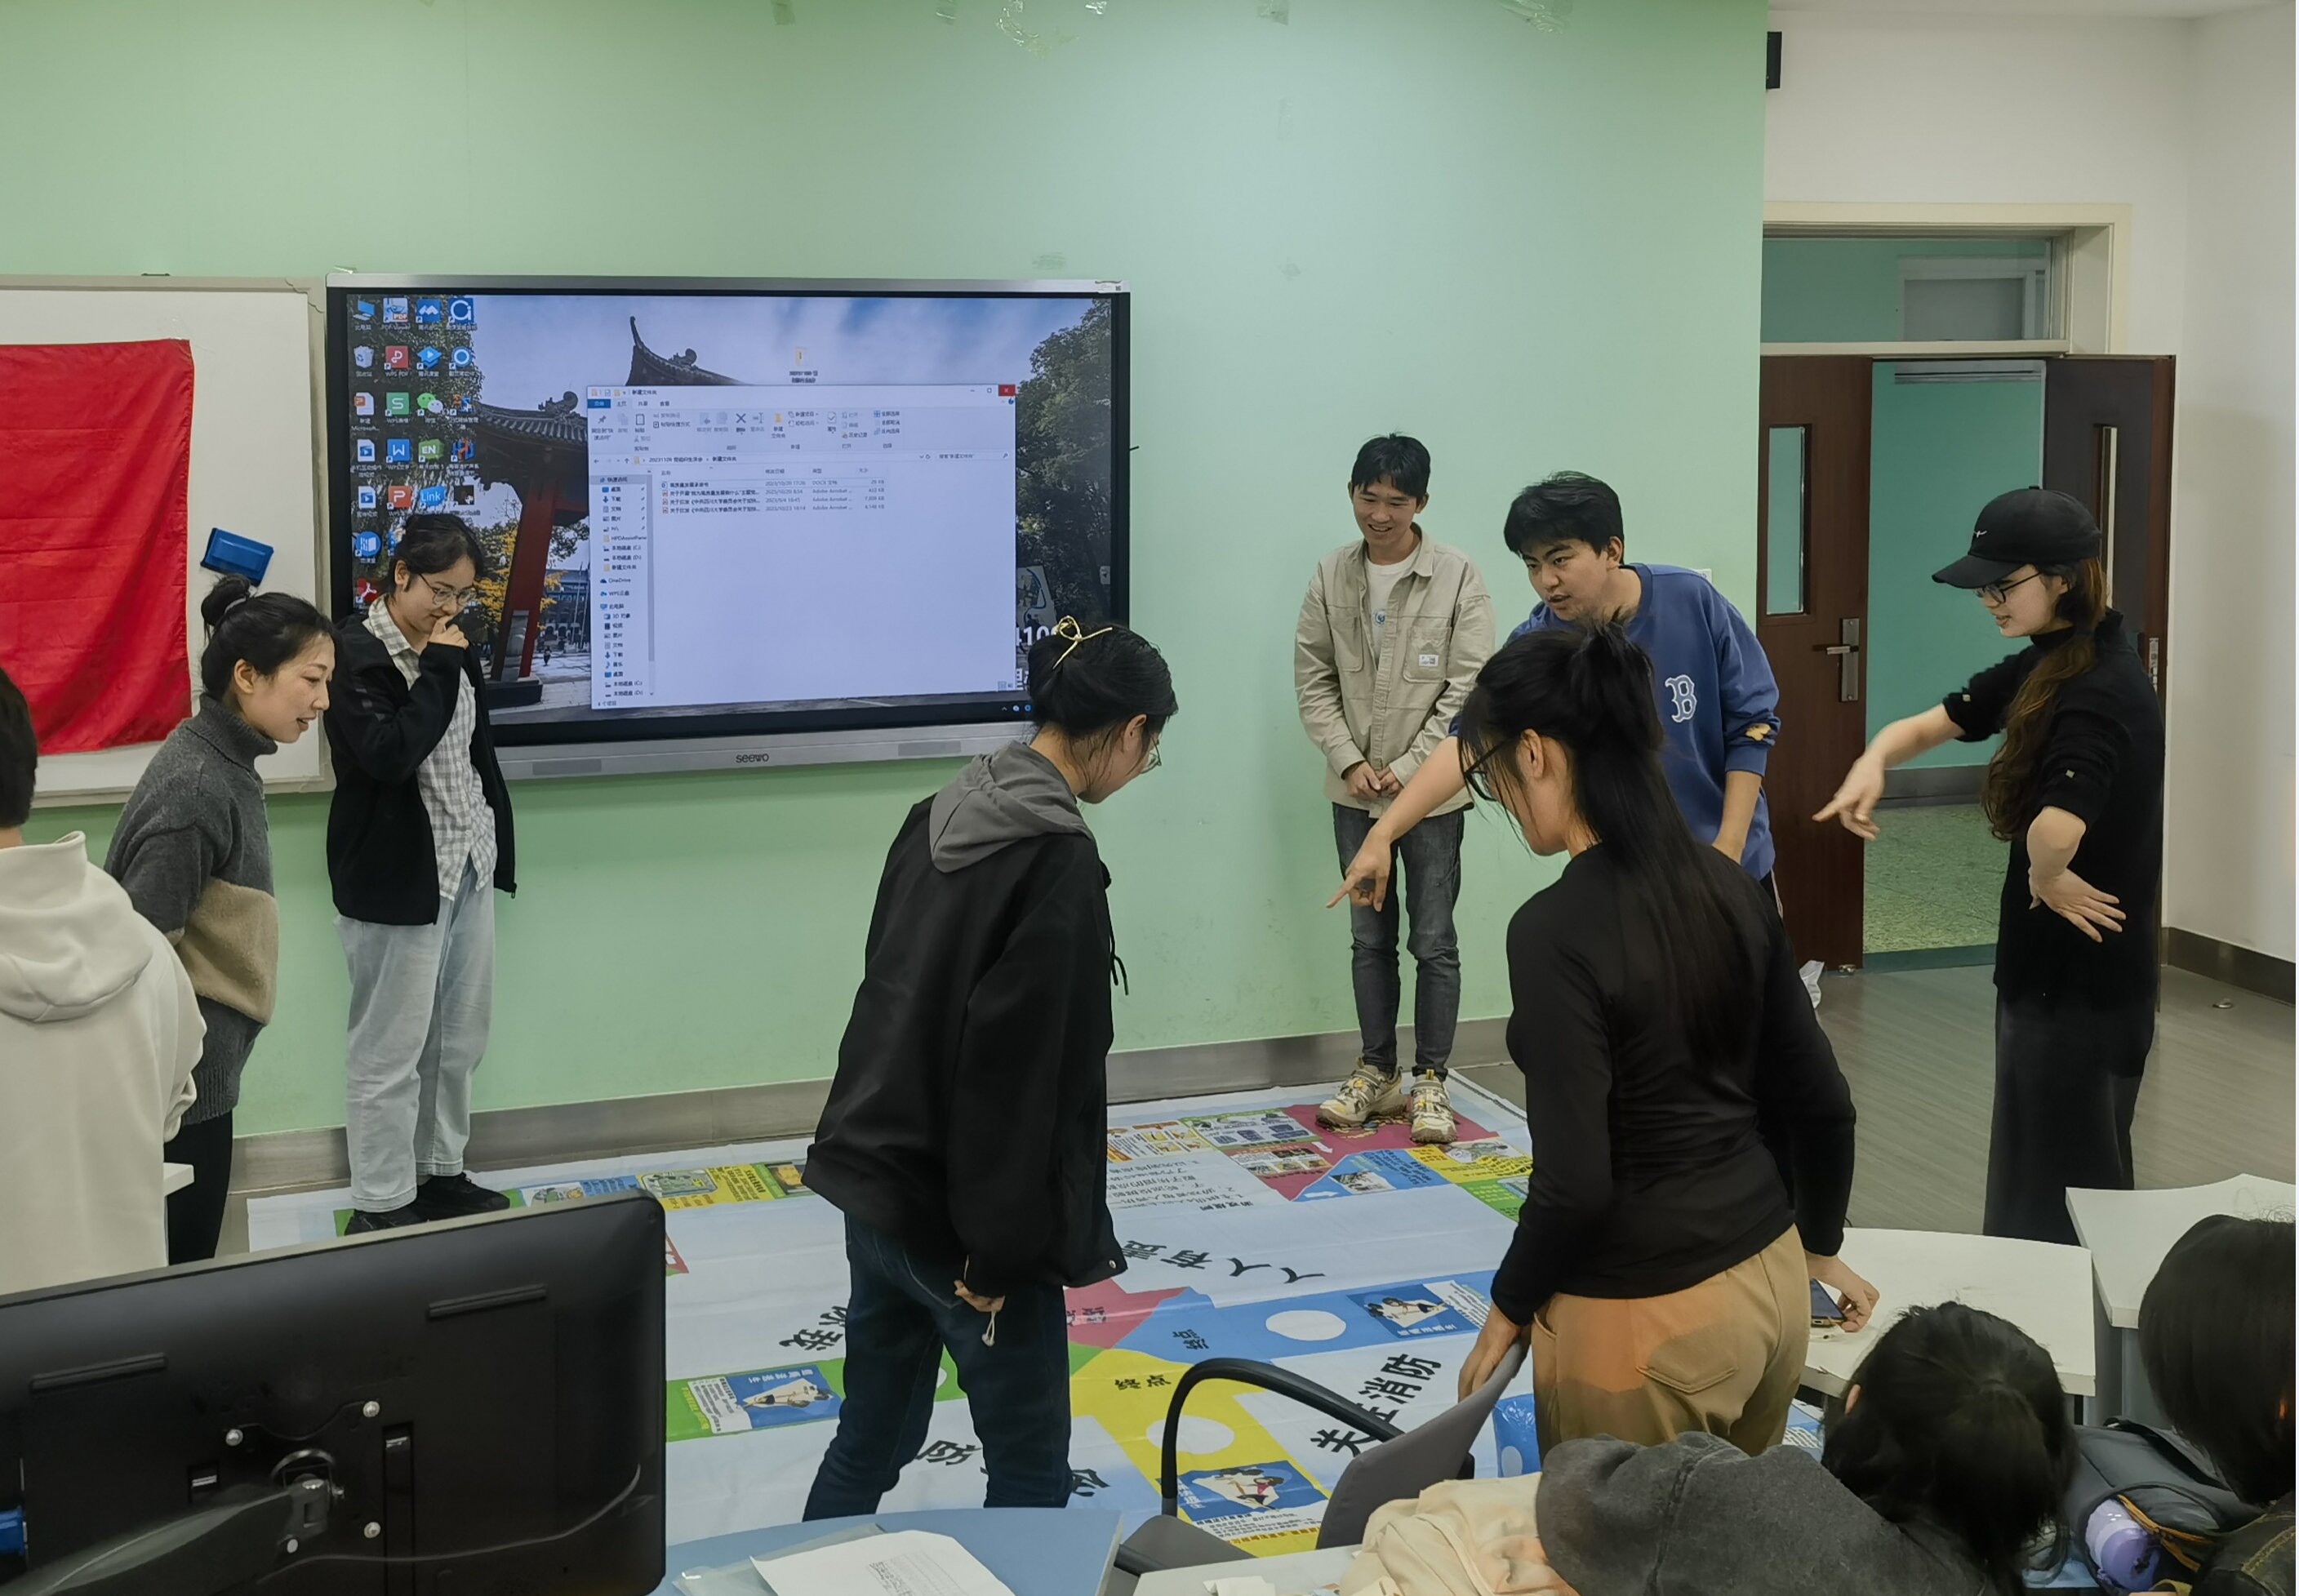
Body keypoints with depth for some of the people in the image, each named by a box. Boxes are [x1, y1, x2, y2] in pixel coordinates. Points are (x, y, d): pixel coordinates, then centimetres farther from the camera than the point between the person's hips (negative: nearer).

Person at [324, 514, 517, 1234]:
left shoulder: (451, 646, 11)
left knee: (461, 1039, 14)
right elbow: (390, 754, -24)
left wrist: (496, 848, 18)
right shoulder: (354, 651, -12)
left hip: (467, 868, 8)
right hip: (396, 878, -8)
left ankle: (441, 1175, 27)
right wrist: (439, 670, -18)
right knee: (391, 1050, -1)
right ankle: (381, 1206, 8)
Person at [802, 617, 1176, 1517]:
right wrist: (999, 1248, -16)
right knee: (1030, 1473, 7)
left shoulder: (941, 818, 7)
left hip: (875, 1181, 8)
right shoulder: (1059, 860, -19)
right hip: (956, 1215, -8)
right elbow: (1016, 1072, -22)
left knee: (868, 1446, 18)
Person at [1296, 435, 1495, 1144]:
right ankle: (1376, 1072, 23)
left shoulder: (1457, 577, -9)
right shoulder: (1331, 575, 1)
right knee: (1369, 939, 12)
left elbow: (1468, 687, -11)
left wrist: (1408, 768, -13)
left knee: (1433, 942, 3)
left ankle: (1430, 1081, 13)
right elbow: (1312, 677, 3)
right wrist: (1350, 762, -8)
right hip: (1355, 793, 3)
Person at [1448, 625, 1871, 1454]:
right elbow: (1820, 1100, 9)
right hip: (1772, 1284, 7)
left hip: (1644, 1321, -7)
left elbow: (1574, 1183, -21)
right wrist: (1818, 1245, 25)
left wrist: (1509, 1306, -4)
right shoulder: (1728, 885, 2)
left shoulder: (1556, 930, -20)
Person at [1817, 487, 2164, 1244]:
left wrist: (2046, 877, -19)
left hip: (2082, 974, -9)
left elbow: (2058, 829, -41)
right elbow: (1927, 726, 8)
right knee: (2038, 1170, 20)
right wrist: (1874, 763, -14)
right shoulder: (2044, 667, 5)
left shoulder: (2101, 689, -24)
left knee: (2060, 1188, 4)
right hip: (2051, 963, 9)